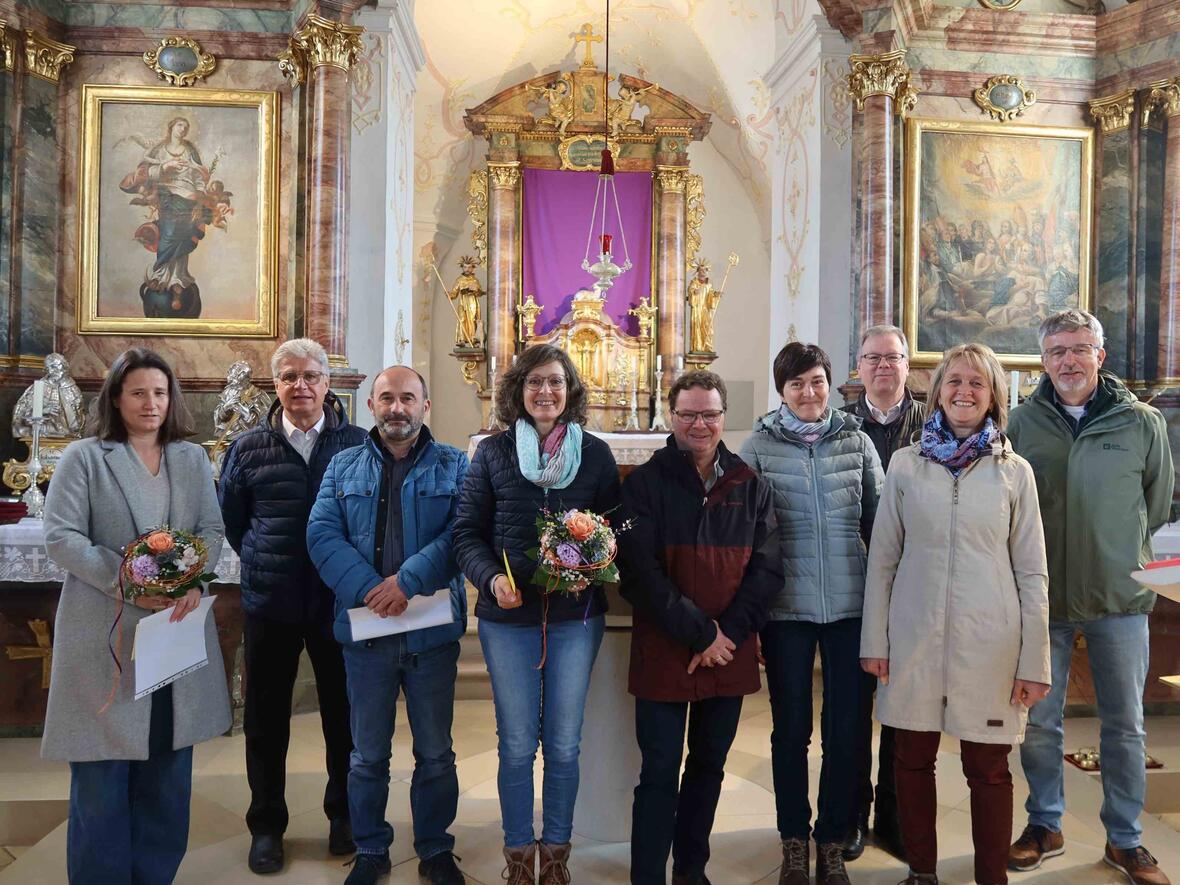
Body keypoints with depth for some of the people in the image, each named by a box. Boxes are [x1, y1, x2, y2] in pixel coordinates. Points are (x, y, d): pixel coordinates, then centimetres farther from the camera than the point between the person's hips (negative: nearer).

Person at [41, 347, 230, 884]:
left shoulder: (192, 458, 11)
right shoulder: (83, 458, 1)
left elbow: (212, 529, 7)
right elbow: (61, 537, -7)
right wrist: (125, 583, -17)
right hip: (104, 633, -3)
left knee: (168, 764, 11)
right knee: (104, 769, 3)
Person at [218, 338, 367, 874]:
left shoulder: (357, 444, -3)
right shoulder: (248, 449, 2)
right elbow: (231, 521, 14)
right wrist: (263, 562, 10)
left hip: (339, 602, -1)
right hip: (269, 603, 1)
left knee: (344, 714, 12)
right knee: (266, 719, 12)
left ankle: (344, 815, 31)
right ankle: (266, 825, 30)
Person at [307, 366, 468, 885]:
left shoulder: (453, 466, 2)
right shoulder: (344, 466, 7)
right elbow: (322, 534, -4)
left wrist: (408, 580, -22)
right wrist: (367, 589, -18)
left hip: (433, 631, -1)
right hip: (365, 629, 1)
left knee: (436, 753, 12)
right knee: (367, 754, 15)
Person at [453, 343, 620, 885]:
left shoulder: (595, 454, 3)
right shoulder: (493, 453, 1)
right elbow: (467, 531, 1)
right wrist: (491, 578, -15)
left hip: (577, 617, 1)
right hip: (508, 618, 0)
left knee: (564, 745, 11)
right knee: (517, 744, 9)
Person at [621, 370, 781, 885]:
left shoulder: (750, 486, 6)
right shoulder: (645, 483, -4)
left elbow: (766, 569, 1)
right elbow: (640, 571, -12)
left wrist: (727, 634, -10)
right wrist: (699, 634, -14)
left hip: (729, 652, 4)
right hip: (664, 652, -3)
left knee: (709, 765, 16)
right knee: (660, 774, 2)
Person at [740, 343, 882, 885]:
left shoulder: (856, 442, 3)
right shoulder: (759, 445, -1)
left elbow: (877, 519, 9)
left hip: (850, 604, 1)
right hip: (786, 607, -1)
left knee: (846, 729, 8)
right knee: (790, 728, 10)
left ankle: (833, 842, 27)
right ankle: (794, 841, 28)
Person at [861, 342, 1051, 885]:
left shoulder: (1014, 471, 2)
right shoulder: (906, 465, 2)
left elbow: (1031, 573, 3)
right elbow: (882, 559, 4)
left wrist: (1034, 661, -1)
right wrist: (874, 640, 1)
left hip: (989, 642, -1)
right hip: (914, 637, 1)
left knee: (988, 770, 7)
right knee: (913, 760, 11)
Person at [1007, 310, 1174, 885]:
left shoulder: (1142, 422, -1)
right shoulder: (1023, 422, -3)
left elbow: (1158, 501, 12)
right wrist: (1039, 561, 6)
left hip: (1119, 600, 0)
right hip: (1043, 598, 0)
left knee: (1125, 726, 11)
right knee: (1039, 723, 10)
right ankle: (1044, 825, 29)